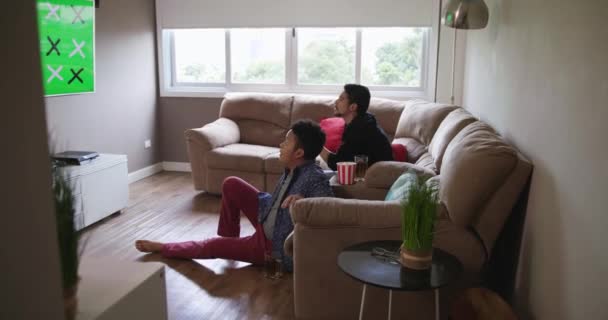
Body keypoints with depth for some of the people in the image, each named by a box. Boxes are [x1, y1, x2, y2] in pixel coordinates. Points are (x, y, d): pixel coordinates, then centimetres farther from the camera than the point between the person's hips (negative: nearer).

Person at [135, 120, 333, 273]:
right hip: (267, 220, 8)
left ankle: (164, 248, 28)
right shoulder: (292, 168, -4)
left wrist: (302, 200, -52)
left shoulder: (314, 178, -29)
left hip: (279, 248, -7)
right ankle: (230, 237, 21)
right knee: (231, 185, 3)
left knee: (214, 246, 2)